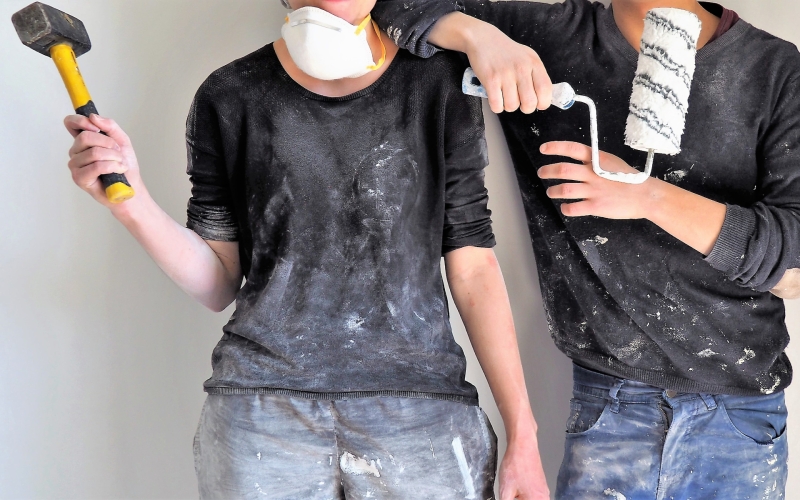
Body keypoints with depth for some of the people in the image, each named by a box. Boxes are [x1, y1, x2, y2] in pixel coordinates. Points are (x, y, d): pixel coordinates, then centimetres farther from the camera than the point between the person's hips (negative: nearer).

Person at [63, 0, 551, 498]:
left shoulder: (439, 81, 1)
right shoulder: (229, 97, 3)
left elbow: (473, 268, 1)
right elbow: (219, 285, 7)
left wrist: (523, 435, -3)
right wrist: (131, 199, -9)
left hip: (420, 410, 0)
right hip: (261, 413, 1)